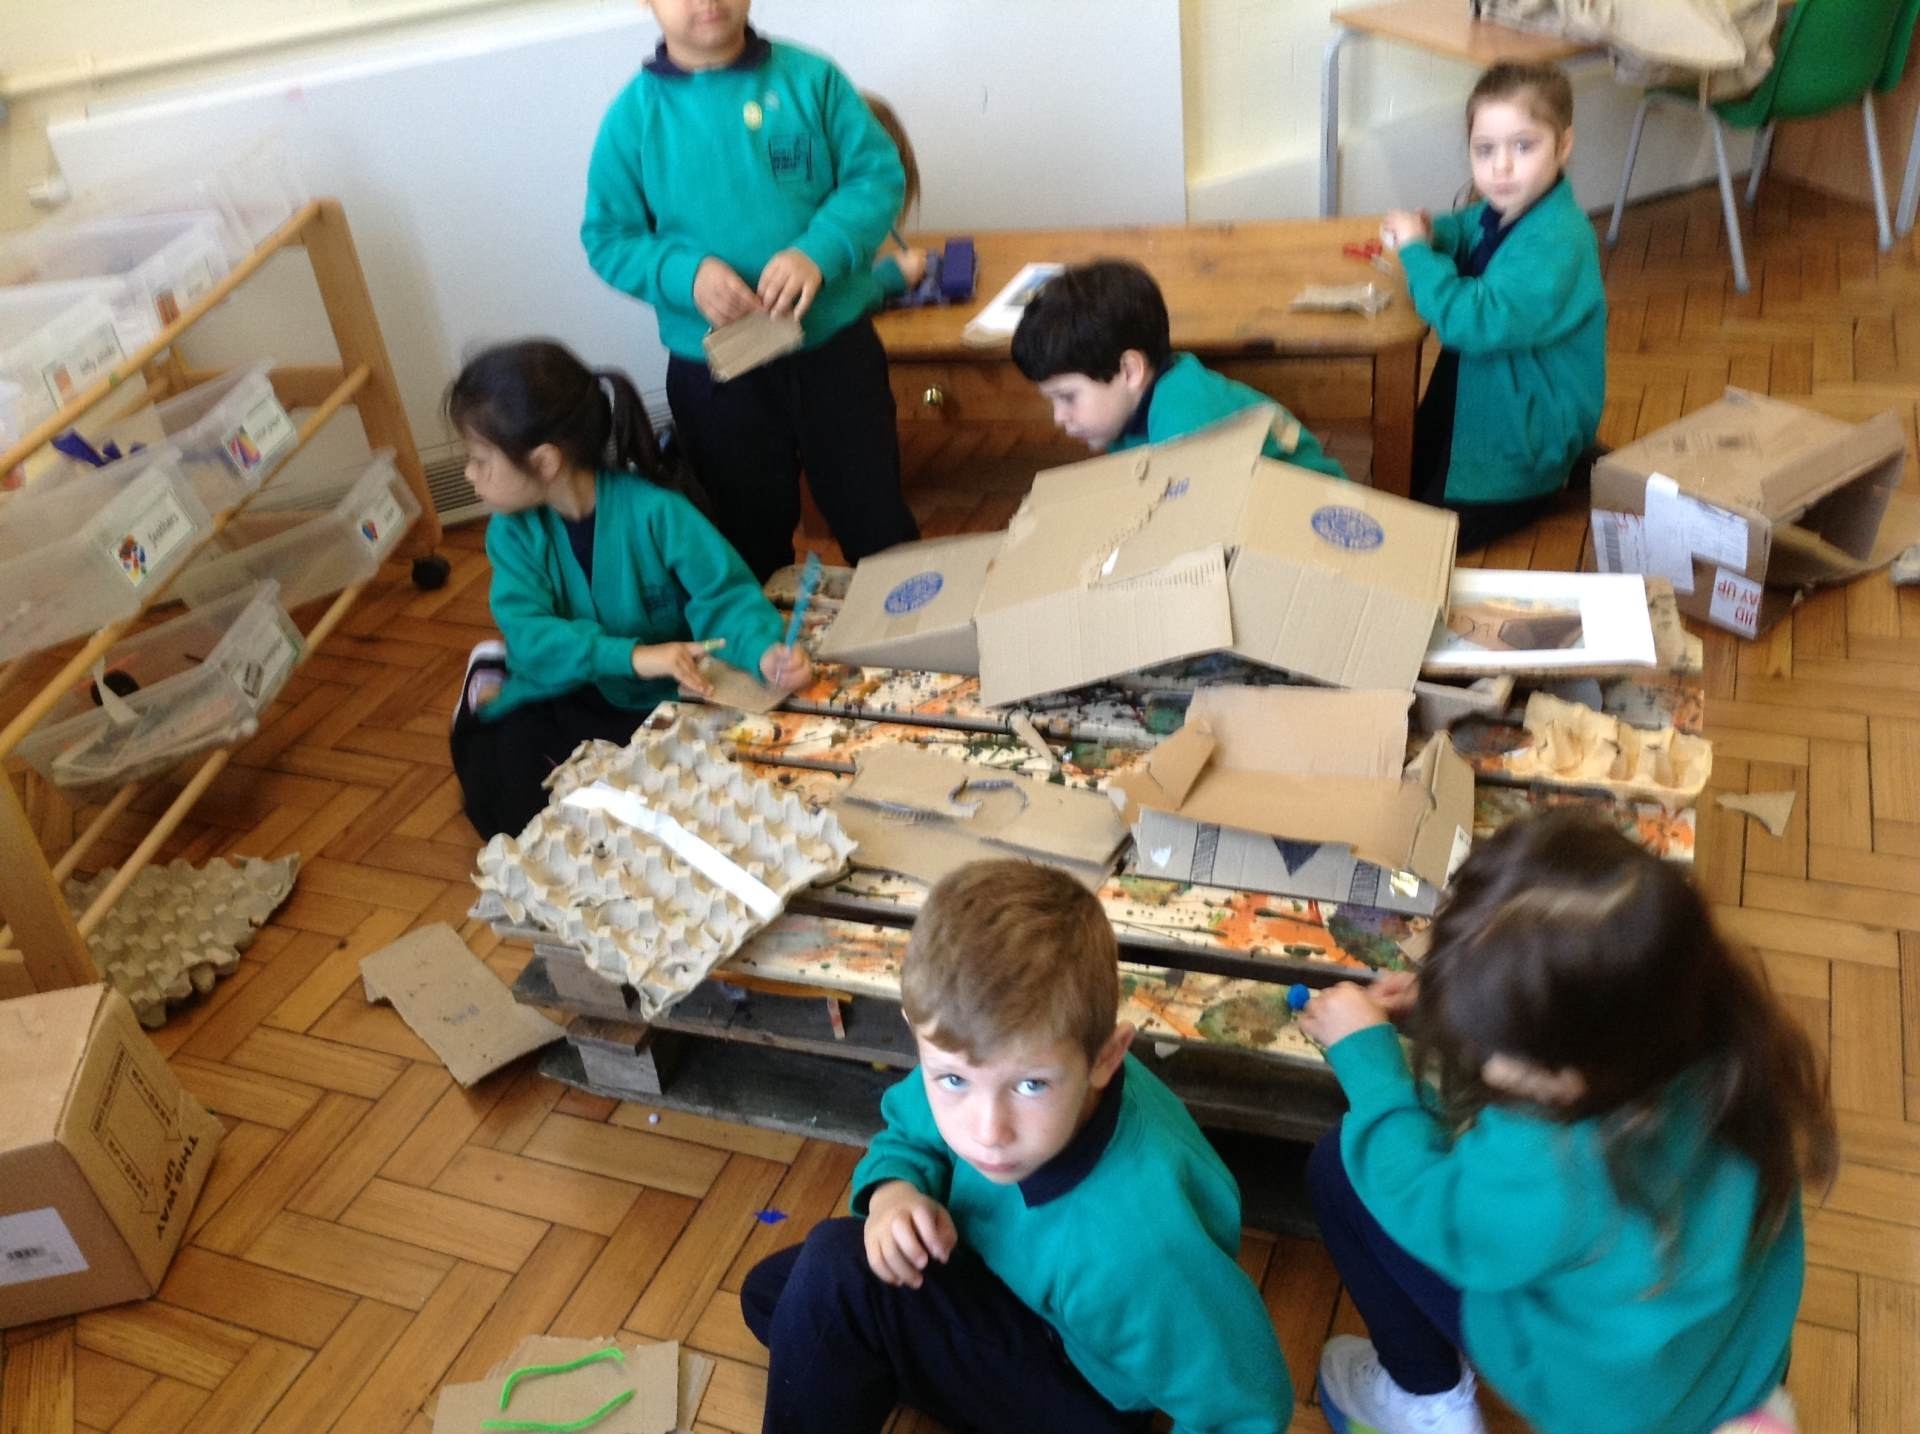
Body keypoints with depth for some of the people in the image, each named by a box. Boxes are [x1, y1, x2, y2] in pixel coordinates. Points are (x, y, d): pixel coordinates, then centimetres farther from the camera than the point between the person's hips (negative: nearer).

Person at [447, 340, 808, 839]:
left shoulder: (653, 510, -23)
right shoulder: (513, 531, -11)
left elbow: (724, 596, -21)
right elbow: (529, 634, -25)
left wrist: (765, 650, -45)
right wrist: (630, 655, -43)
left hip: (654, 702, -2)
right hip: (560, 700, 2)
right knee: (508, 807, -17)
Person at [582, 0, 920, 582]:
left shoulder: (810, 77, -4)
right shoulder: (633, 115, -4)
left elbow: (877, 174, -5)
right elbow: (607, 239, -1)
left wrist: (820, 252, -23)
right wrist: (686, 274, -21)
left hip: (835, 344, 0)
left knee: (875, 515, 12)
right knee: (752, 538, 16)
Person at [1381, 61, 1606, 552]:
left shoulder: (1555, 244, -30)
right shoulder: (1504, 209, -3)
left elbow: (1471, 321, -39)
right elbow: (1462, 229, 21)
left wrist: (1417, 249, -26)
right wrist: (1427, 233, -4)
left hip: (1523, 442, -9)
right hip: (1475, 402, 9)